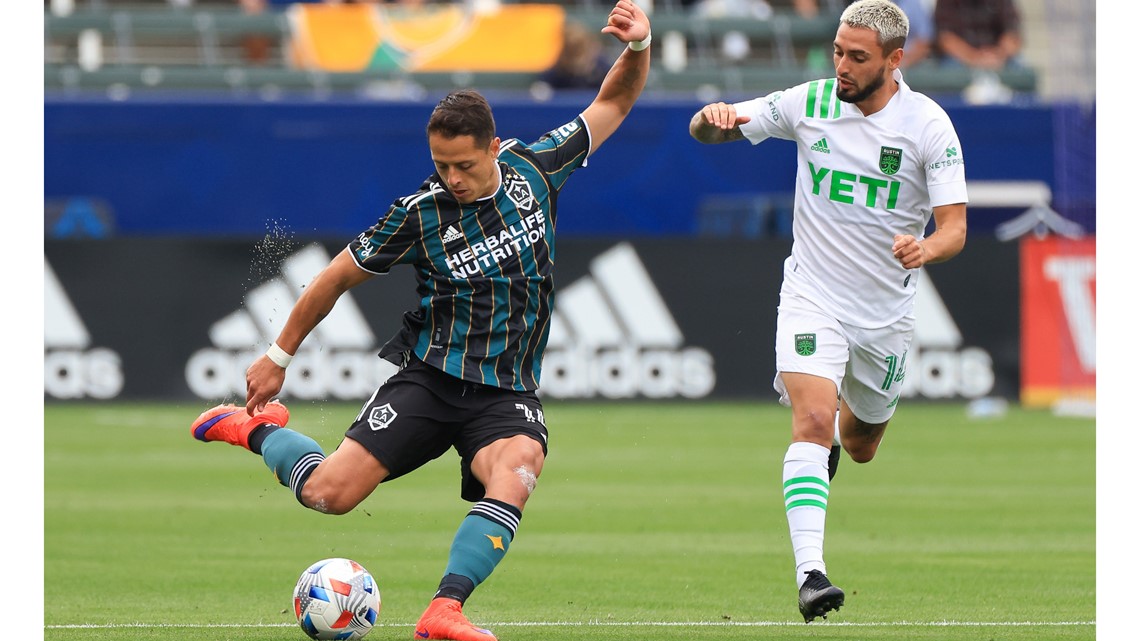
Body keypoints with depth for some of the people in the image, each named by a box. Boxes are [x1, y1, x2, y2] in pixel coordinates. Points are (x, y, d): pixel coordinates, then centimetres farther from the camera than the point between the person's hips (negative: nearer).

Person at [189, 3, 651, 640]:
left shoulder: (535, 169, -1)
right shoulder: (420, 213, -9)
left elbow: (613, 105, 10)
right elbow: (338, 278, 3)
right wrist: (280, 355, 10)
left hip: (507, 393, 2)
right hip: (430, 376, -2)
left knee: (518, 468, -33)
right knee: (329, 493, -13)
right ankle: (260, 428, 20)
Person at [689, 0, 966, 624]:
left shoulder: (929, 125, -11)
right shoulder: (809, 103, -7)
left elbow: (954, 226, -13)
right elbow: (707, 129, 0)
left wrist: (926, 248, -37)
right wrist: (712, 117, -25)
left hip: (886, 312, 1)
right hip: (812, 296, -1)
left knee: (860, 447, 19)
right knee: (812, 421, -24)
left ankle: (836, 435, 58)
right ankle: (809, 574, -32)